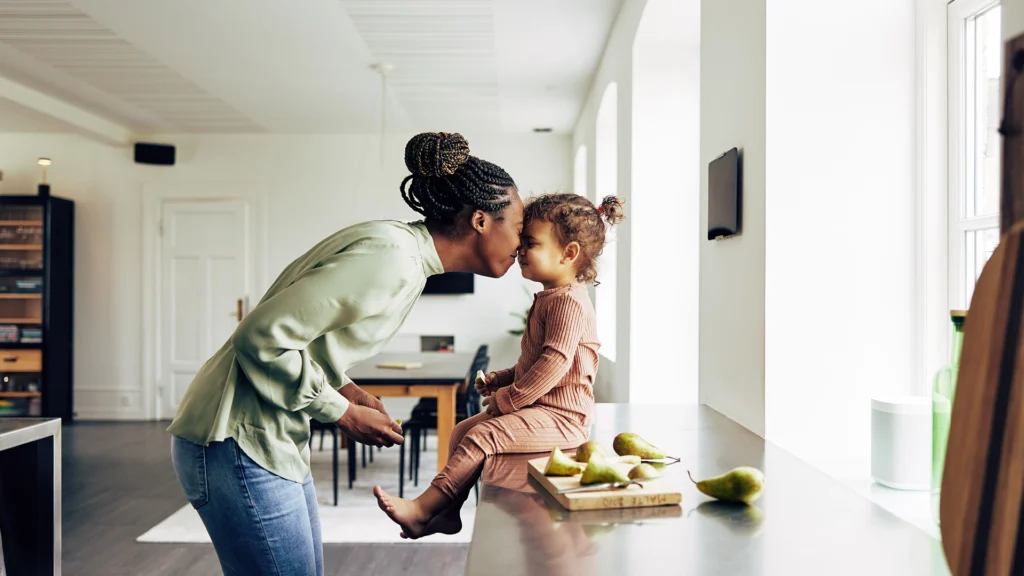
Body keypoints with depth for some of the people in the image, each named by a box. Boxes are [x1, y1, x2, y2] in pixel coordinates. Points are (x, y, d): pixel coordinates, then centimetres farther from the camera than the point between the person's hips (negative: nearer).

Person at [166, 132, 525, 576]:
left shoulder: (408, 257, 8)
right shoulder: (390, 258, -23)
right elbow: (261, 338, -24)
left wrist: (345, 388, 1)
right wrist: (344, 414, -14)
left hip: (277, 440, 9)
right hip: (238, 441, -9)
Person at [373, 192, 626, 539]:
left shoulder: (568, 302, -19)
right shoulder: (549, 298, 15)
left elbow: (554, 364, -27)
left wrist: (509, 398, -20)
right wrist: (504, 379, 9)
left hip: (560, 416, -11)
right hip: (538, 406, 11)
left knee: (481, 437, -21)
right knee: (462, 431, 10)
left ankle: (421, 510, -16)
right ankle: (448, 512, 13)